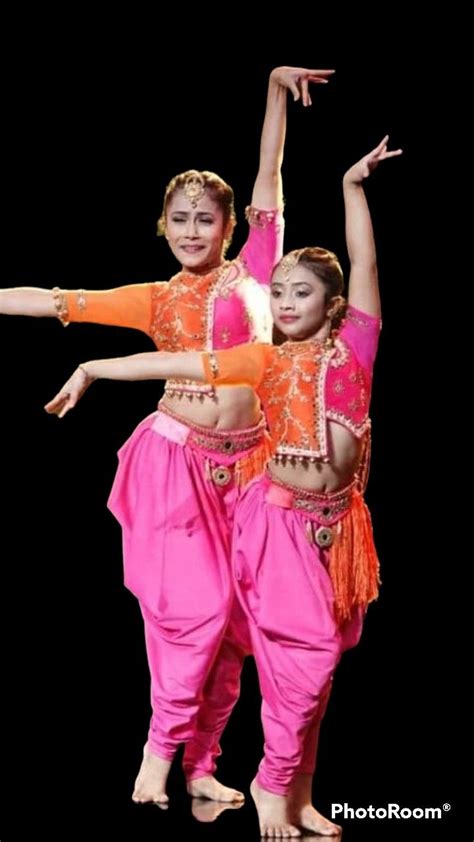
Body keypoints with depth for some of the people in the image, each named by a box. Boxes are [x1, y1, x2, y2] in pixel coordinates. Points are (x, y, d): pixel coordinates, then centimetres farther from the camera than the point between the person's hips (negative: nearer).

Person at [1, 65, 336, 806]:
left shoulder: (251, 273, 6)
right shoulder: (156, 300, 8)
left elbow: (269, 175, 2)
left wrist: (277, 87, -3)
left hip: (245, 461, 1)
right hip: (177, 457, -1)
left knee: (231, 619, 4)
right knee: (195, 606, -9)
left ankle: (201, 762, 14)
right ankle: (162, 746, 8)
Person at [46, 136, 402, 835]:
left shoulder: (353, 347, 0)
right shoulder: (265, 361, 0)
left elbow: (365, 264, -2)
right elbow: (174, 364, -1)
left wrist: (353, 185, -2)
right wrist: (93, 369, -1)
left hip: (337, 521, 3)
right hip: (282, 520, -2)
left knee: (318, 661, 9)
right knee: (303, 658, -4)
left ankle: (296, 793, 20)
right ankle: (276, 786, 12)